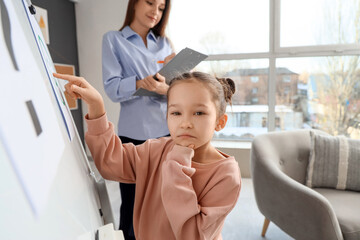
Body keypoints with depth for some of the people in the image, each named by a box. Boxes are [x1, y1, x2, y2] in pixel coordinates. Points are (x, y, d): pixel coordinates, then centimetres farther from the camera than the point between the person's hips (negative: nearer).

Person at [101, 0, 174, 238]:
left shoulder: (165, 43, 13)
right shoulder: (113, 39, 4)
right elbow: (112, 88, -8)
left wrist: (166, 88, -18)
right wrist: (140, 83, -27)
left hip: (168, 131, 3)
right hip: (134, 134, -3)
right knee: (132, 201, 7)